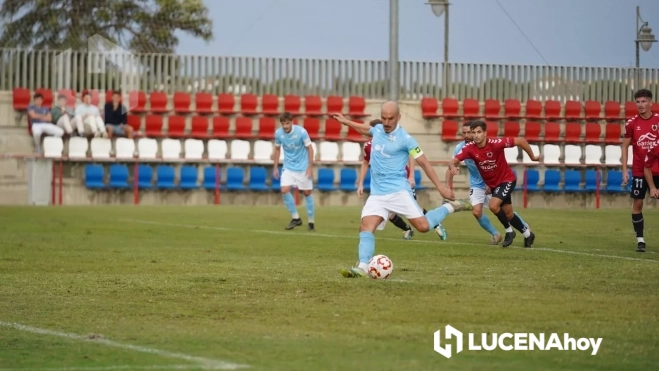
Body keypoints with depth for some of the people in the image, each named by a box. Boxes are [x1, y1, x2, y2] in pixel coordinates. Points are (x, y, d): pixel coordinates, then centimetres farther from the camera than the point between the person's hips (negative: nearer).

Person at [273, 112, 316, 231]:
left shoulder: (301, 131, -18)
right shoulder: (278, 133, -8)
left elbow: (309, 148, -10)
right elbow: (277, 149, 8)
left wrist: (310, 167, -14)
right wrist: (275, 167, 7)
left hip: (303, 168, -3)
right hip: (288, 167, 3)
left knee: (307, 193, 2)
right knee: (284, 190, -13)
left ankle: (311, 221, 16)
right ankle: (296, 218, 2)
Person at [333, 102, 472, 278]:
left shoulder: (405, 139, -9)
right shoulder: (378, 130, 9)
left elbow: (424, 163, -5)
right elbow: (366, 129, 36)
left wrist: (440, 187, -8)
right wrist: (345, 121, 41)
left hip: (398, 191, -5)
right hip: (377, 193, 5)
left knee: (423, 226, -12)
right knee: (365, 227, -16)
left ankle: (450, 207, 13)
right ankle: (363, 267, -25)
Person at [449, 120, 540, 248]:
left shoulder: (496, 143, -29)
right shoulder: (469, 148, -18)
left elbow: (520, 141, -22)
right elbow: (454, 161, -24)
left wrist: (532, 157, -12)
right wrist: (453, 167, -49)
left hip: (506, 180, -5)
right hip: (492, 184, 5)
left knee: (493, 205, -24)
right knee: (508, 214, 14)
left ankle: (509, 231, 0)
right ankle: (527, 234, 37)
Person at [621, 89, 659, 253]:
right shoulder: (632, 123, -2)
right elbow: (625, 147, 3)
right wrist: (624, 171, -3)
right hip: (639, 171, 1)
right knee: (637, 204, 1)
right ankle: (640, 239, 9)